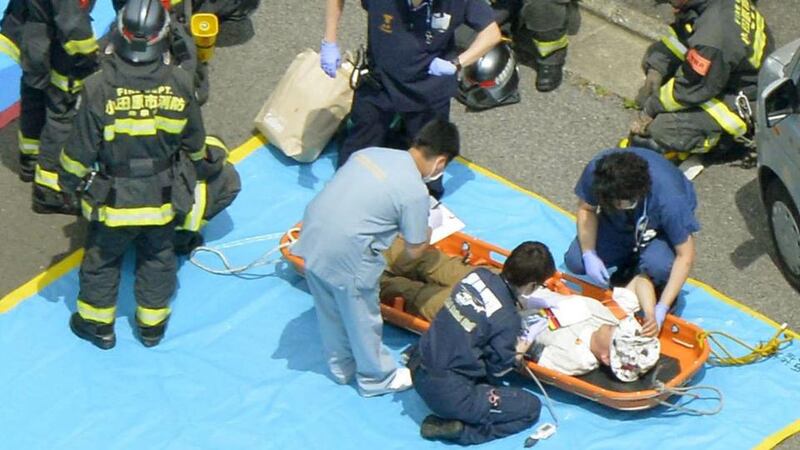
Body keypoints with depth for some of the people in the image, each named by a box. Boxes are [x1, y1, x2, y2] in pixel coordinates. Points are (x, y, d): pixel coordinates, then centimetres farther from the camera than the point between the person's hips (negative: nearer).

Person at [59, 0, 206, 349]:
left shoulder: (99, 88, -25)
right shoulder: (180, 84, -17)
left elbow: (80, 150, -15)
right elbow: (194, 141, -1)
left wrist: (69, 182, 5)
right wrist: (194, 162, 22)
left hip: (113, 200, -2)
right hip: (163, 199, 2)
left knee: (101, 259, 21)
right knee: (158, 259, 23)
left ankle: (97, 323, 37)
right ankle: (152, 325, 38)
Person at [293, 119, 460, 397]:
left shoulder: (373, 152, 8)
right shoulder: (415, 192, -11)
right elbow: (414, 251, -1)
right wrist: (429, 231, 19)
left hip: (312, 234, 7)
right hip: (345, 255, -7)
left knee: (330, 311, 26)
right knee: (363, 318, 17)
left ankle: (341, 367, 46)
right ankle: (376, 379, 36)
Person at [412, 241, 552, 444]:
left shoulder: (477, 275, -3)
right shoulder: (508, 320, -19)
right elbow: (498, 369, -5)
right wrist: (517, 354, 14)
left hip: (421, 375, 8)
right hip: (450, 395, -8)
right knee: (531, 407, 6)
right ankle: (460, 430, -5)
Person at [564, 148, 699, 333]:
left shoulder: (670, 198, -40)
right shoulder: (596, 170, -33)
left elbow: (685, 256, -30)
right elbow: (586, 209, -12)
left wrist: (661, 308, -33)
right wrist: (589, 255, -25)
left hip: (659, 231, -4)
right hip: (617, 226, 4)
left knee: (657, 264, -36)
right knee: (575, 261, -18)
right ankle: (630, 265, 10)